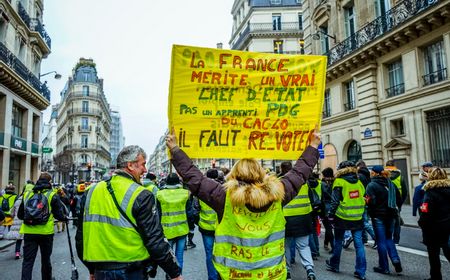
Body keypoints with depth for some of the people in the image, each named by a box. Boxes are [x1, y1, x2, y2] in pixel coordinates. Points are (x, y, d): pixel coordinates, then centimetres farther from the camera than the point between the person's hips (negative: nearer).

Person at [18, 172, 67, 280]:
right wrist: (65, 218, 17)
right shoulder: (52, 195, -3)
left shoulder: (27, 194, 6)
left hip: (29, 232, 2)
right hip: (46, 232, -1)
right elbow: (58, 214, -4)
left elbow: (20, 215, 12)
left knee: (27, 261, 4)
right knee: (45, 259, 16)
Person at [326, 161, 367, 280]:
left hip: (342, 217, -3)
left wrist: (331, 215, -3)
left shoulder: (339, 182, -10)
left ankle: (334, 265, 27)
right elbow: (363, 198, 11)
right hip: (357, 218, 3)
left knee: (338, 242, 13)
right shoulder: (359, 182, 5)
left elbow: (335, 201, -11)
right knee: (359, 244, 5)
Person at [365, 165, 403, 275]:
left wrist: (367, 201, 1)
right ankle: (396, 260, 3)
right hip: (390, 215, 5)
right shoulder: (391, 184, 6)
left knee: (381, 241, 4)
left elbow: (371, 201, -19)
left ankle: (384, 267, 12)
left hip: (378, 216, -5)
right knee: (389, 238, 20)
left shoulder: (372, 185, -12)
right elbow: (399, 200, 9)